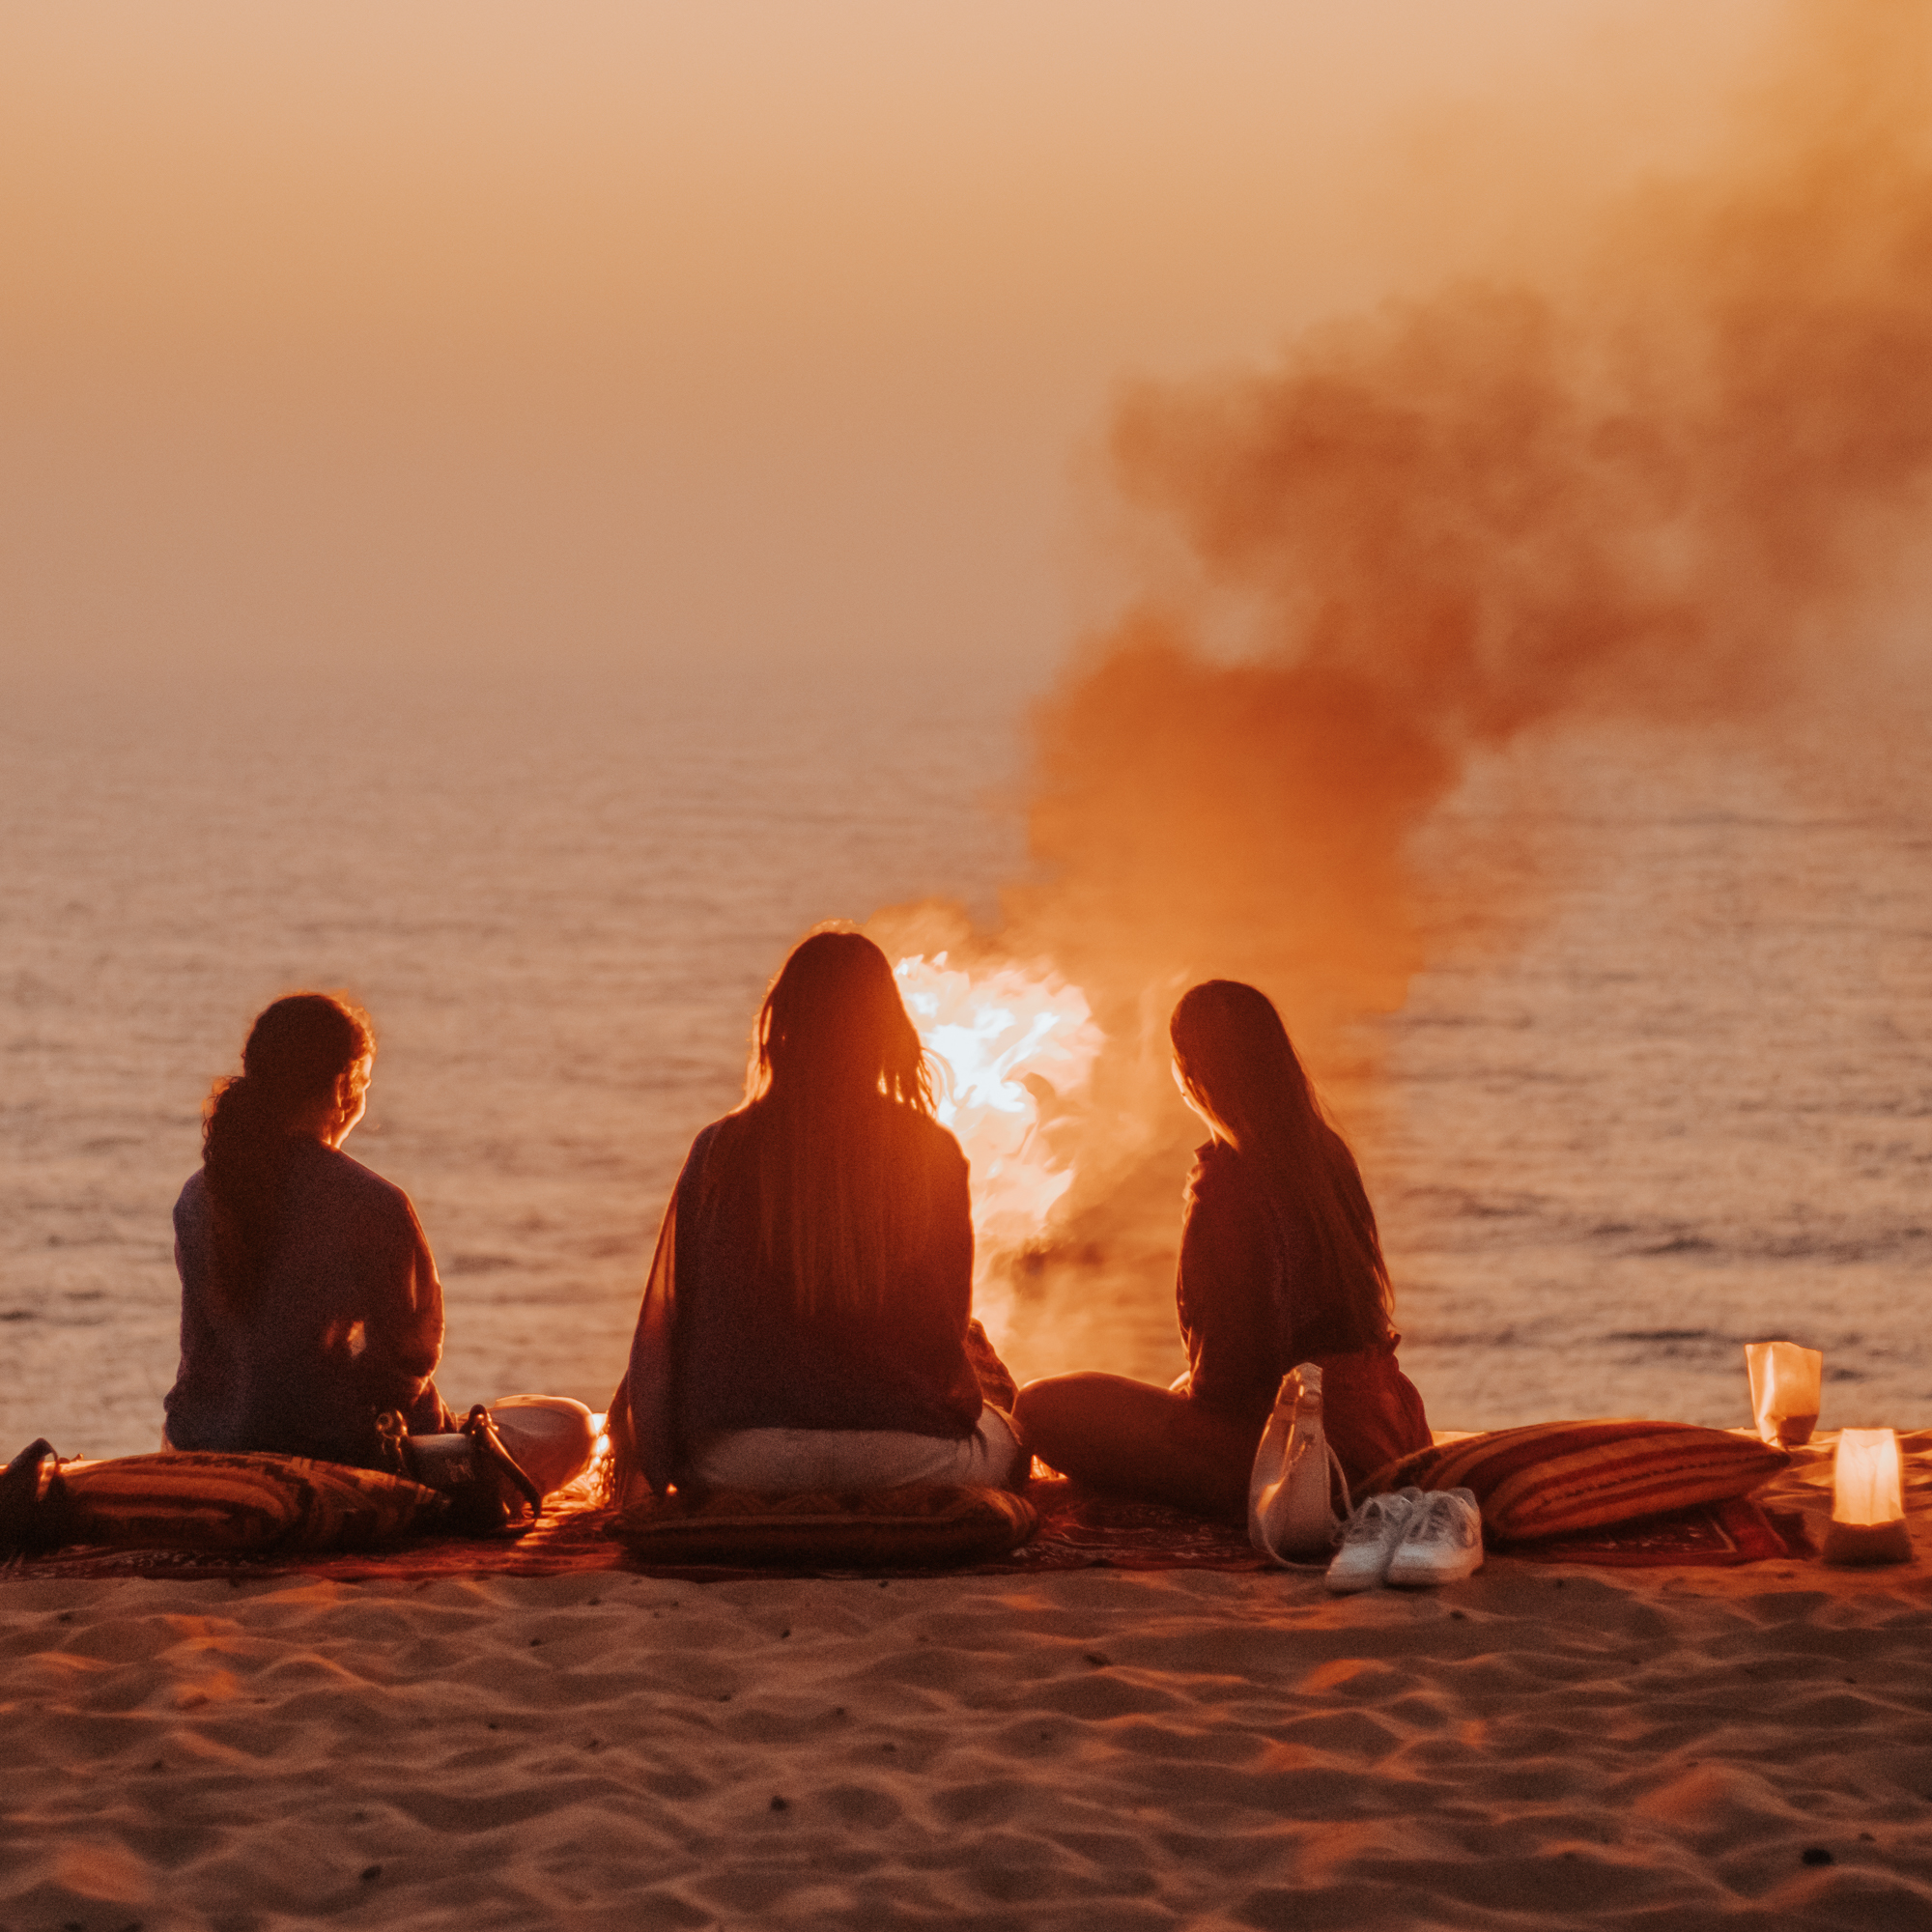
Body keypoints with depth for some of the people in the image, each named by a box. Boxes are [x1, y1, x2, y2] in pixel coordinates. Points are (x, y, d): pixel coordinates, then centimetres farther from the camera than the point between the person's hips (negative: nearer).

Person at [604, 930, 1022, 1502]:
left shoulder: (720, 1151, -1)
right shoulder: (933, 1154, -2)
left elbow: (665, 1323, 7)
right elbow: (951, 1320, 9)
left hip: (736, 1462, -1)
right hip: (910, 1459, 1)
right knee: (1007, 1437, 31)